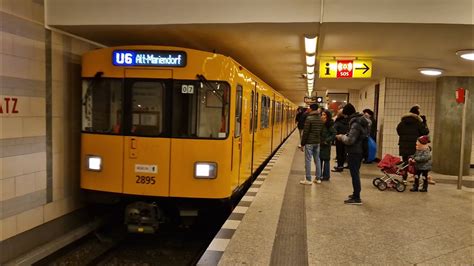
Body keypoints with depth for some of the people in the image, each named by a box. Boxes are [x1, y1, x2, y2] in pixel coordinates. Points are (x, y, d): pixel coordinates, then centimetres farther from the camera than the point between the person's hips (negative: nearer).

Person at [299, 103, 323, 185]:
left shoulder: (309, 118, -12)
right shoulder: (320, 119, 5)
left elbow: (305, 132, -13)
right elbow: (322, 131, 10)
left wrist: (302, 144, -7)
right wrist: (320, 140, 18)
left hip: (309, 142, -6)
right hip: (318, 142, 6)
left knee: (308, 160, -2)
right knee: (317, 160, 12)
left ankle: (308, 179, 0)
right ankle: (318, 178, 18)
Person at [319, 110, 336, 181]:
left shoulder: (330, 124, -11)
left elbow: (334, 134, -12)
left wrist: (327, 140, -17)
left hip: (326, 145, -6)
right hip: (320, 144, 6)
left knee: (326, 160, 3)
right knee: (319, 159, 11)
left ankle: (326, 176, 12)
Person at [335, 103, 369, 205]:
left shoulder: (355, 123, -20)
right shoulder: (360, 120, 10)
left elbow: (350, 140, -23)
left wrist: (342, 137, -7)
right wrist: (345, 136, 10)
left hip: (354, 152, -10)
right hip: (359, 151, 10)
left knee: (354, 174, -4)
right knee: (356, 173, 19)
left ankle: (356, 198, 1)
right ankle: (356, 194, 30)